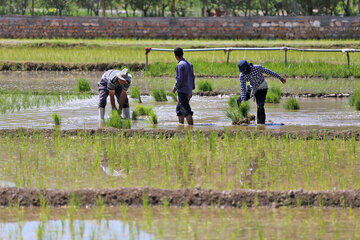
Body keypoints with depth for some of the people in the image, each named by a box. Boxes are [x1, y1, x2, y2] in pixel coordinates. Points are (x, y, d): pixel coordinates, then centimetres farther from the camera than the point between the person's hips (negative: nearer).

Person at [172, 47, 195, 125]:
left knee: (186, 110, -8)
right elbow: (192, 77, 15)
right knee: (179, 109, 16)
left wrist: (175, 88, -4)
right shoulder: (189, 64, 12)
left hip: (182, 90, -9)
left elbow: (179, 79, -18)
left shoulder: (180, 65, -14)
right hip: (188, 91, 9)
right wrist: (191, 90, 20)